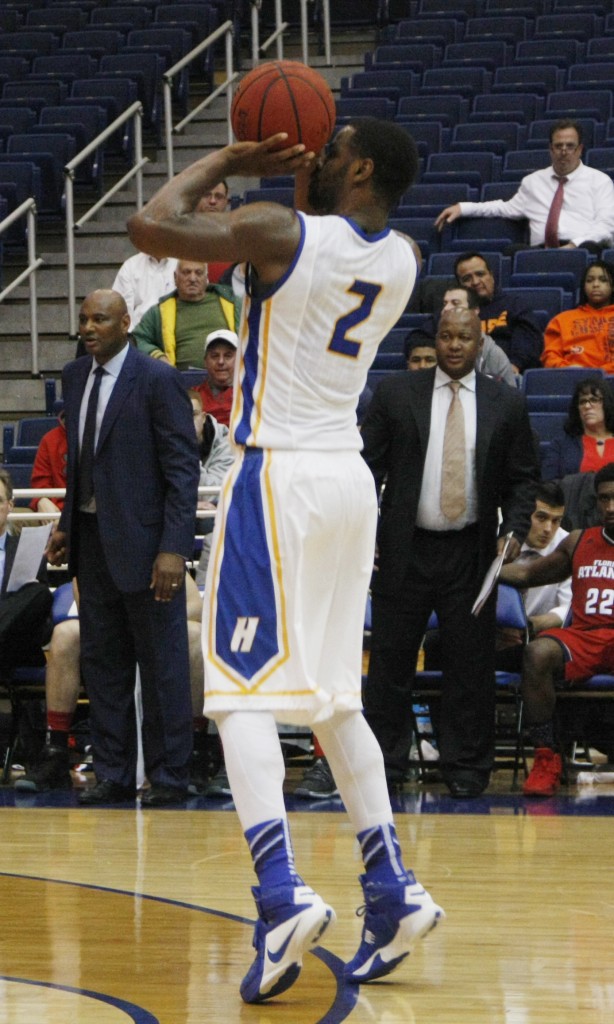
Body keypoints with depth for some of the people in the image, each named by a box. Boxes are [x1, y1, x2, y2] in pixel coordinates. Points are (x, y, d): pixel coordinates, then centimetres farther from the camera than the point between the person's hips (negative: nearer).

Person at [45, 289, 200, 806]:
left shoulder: (158, 380, -10)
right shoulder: (75, 377, 11)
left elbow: (184, 468, -12)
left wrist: (173, 548, -19)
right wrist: (66, 525, 10)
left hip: (143, 542, -7)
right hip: (92, 540, 7)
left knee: (162, 665, 1)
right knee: (102, 664, 10)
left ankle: (169, 778, 8)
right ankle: (114, 777, 17)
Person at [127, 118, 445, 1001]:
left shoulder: (281, 232, -13)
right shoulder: (404, 259, 7)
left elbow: (150, 225, -12)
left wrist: (227, 161, 1)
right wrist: (305, 187, 23)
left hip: (278, 475, -7)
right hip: (350, 476, 7)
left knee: (242, 695, -8)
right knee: (333, 697, 16)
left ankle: (283, 895, -23)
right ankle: (392, 893, 15)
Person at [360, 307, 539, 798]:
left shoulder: (506, 404, 5)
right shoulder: (395, 394, 3)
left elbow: (524, 478, 9)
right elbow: (369, 465, 3)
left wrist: (515, 530, -7)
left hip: (472, 552, 0)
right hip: (405, 550, 0)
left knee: (470, 665, 3)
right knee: (391, 663, 3)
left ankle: (466, 767, 13)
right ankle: (386, 763, 13)